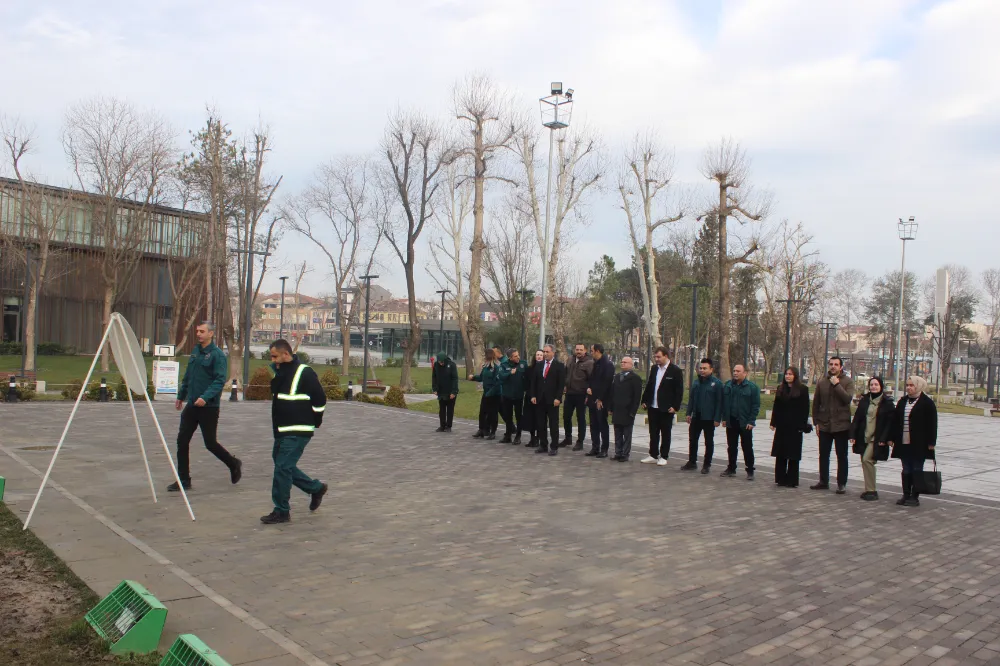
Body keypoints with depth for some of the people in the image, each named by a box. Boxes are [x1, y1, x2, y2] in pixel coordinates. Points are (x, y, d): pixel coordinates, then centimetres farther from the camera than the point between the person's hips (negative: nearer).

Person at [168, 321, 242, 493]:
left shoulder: (217, 354, -11)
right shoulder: (196, 351, 11)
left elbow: (220, 380, -19)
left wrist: (206, 397, -29)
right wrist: (181, 396, 25)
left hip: (209, 407, -7)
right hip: (191, 405, 7)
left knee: (210, 443, 0)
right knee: (182, 441, 2)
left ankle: (234, 464, 25)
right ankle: (183, 480, 11)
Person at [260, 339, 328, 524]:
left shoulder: (305, 373, -15)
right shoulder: (280, 372, 12)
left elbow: (320, 399, -13)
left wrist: (315, 421, -3)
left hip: (298, 432, -9)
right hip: (282, 430, 9)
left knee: (282, 468, -9)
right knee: (284, 466, 15)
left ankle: (281, 511, 2)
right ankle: (316, 488, 30)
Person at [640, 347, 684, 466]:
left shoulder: (675, 371, -9)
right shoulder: (654, 368, 9)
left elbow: (679, 391, -9)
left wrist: (675, 406, -14)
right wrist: (645, 401, 8)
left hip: (666, 408, -5)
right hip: (653, 407, 5)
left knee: (665, 434, 6)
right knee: (653, 433, 11)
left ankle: (663, 457, 14)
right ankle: (653, 456, 19)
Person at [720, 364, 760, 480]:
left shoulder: (752, 387, -4)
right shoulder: (727, 385, 7)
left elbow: (756, 405, -5)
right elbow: (723, 403, 11)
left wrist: (751, 421, -10)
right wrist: (724, 418, 4)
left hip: (745, 423, -4)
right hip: (731, 422, 4)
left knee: (747, 447, 2)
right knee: (731, 447, 11)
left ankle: (750, 471, 9)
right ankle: (731, 469, 21)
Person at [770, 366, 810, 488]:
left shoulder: (802, 389, -3)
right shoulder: (781, 389, 11)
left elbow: (805, 409, -5)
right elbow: (776, 407, 11)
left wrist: (803, 425, -11)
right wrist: (773, 423, 6)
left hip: (795, 426, -5)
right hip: (782, 425, 5)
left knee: (793, 454, 2)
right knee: (780, 453, 6)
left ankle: (792, 480, 8)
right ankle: (781, 478, 13)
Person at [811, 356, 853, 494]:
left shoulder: (846, 382, -2)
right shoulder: (821, 383, 7)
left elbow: (847, 399, -17)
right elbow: (816, 404, 9)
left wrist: (837, 384, -18)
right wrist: (816, 422, 5)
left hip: (841, 425, -3)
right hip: (824, 425, 4)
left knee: (842, 456, 4)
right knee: (823, 455, 11)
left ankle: (842, 484, 12)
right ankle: (824, 481, 22)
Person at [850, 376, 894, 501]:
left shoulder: (887, 403, -3)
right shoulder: (864, 400, 10)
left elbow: (890, 423, -5)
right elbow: (857, 418, 10)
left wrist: (884, 439, -12)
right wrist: (853, 435, 2)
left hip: (876, 439, -5)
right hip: (863, 438, 5)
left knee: (867, 459, -18)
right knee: (865, 462, 7)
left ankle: (871, 490, -11)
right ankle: (870, 490, 18)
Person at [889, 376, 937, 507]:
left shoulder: (927, 403, -5)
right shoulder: (902, 402, 13)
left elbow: (932, 424, -8)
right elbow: (895, 421, 14)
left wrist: (931, 442, -12)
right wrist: (892, 438, 10)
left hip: (919, 444, -6)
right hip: (904, 443, 6)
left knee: (917, 470, 2)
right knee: (906, 470, 10)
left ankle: (915, 497, 8)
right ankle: (906, 495, 17)